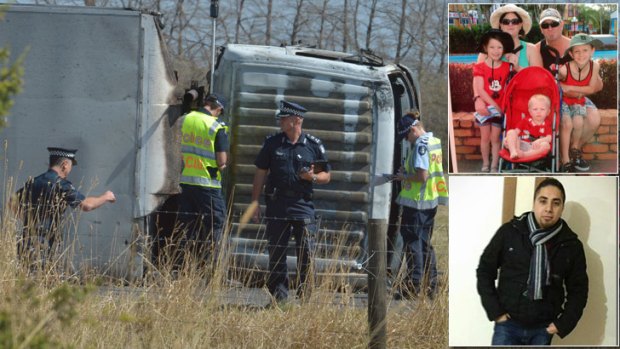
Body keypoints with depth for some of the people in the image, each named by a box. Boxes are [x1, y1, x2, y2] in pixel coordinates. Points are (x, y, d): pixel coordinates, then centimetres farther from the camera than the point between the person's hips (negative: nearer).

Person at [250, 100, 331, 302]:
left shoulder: (314, 146, 4)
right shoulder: (272, 143, 7)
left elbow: (326, 176, 11)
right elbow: (260, 174, 9)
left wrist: (313, 177, -12)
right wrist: (255, 204, 5)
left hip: (303, 204, -1)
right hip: (277, 206, 1)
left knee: (306, 255, -3)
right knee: (276, 254, 3)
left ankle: (305, 299, 3)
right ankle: (278, 297, 10)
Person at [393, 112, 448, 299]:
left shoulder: (420, 145, -16)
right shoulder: (435, 142, 12)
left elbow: (422, 176, -23)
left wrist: (405, 177, -7)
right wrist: (407, 173, 13)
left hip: (416, 201, -9)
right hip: (431, 202, 9)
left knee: (412, 242, -3)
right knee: (426, 243, 15)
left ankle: (413, 286, -4)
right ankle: (431, 286, 17)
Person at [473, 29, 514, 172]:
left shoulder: (506, 67, 1)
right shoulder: (480, 67, -4)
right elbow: (480, 89, -10)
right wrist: (494, 104, -13)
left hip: (499, 106, 0)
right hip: (485, 105, 0)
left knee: (495, 138, 1)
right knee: (485, 137, 7)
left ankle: (494, 166, 8)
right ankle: (485, 164, 20)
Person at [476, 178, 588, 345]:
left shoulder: (571, 246, 1)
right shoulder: (509, 232, -3)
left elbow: (578, 290, 10)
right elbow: (485, 270, 4)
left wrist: (563, 324, 0)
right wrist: (494, 311, -3)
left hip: (542, 329, 1)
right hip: (508, 325, -1)